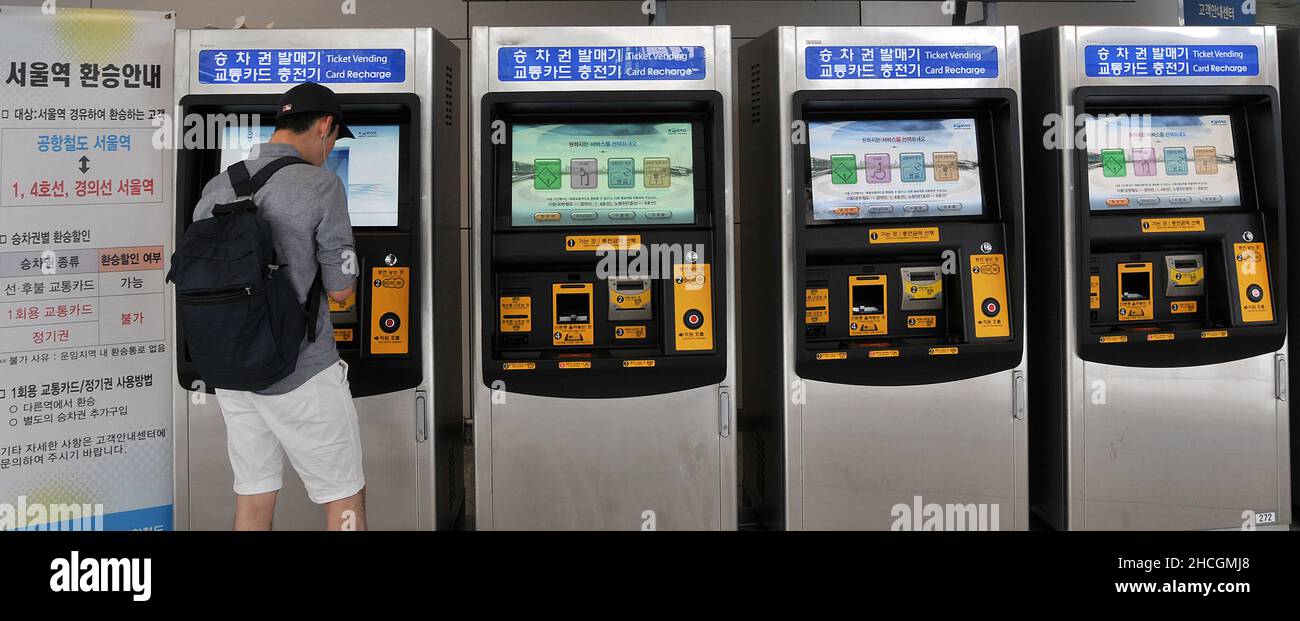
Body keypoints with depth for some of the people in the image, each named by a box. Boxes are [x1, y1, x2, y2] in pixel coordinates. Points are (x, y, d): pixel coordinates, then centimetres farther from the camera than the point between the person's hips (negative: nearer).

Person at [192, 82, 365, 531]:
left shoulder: (217, 188, 5)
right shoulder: (322, 187, -14)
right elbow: (340, 291, -10)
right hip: (302, 376, -6)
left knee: (254, 500, 15)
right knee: (345, 499, 7)